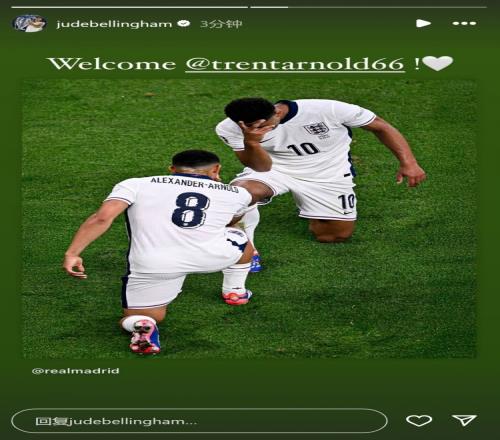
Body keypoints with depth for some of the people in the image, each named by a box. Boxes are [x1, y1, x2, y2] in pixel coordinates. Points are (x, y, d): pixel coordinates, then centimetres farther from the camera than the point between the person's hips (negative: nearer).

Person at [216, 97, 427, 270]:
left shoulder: (326, 110, -30)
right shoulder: (229, 129, -24)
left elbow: (381, 127, -16)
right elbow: (262, 168, -20)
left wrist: (408, 163, -21)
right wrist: (251, 142, -41)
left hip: (327, 175, 1)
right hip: (274, 169, 0)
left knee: (335, 236, 5)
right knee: (240, 192, -32)